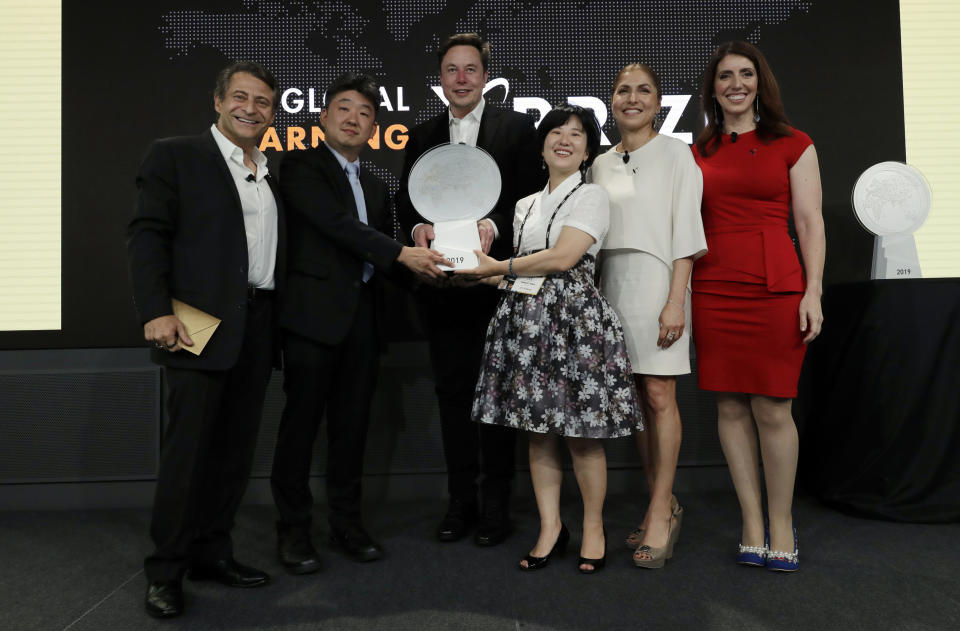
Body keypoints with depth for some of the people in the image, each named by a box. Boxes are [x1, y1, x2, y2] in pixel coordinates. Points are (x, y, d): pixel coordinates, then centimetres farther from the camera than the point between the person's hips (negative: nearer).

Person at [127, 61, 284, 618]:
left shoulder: (270, 176, 18)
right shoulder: (176, 156, 1)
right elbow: (148, 236, -7)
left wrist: (275, 328, 10)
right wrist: (157, 312, -17)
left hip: (257, 329, 6)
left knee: (236, 448, 10)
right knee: (188, 446, -3)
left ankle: (212, 551, 23)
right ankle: (166, 571, 11)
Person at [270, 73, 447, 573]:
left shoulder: (374, 185, 20)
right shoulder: (302, 166, 0)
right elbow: (336, 224, -15)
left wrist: (417, 250, -1)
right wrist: (402, 253, -19)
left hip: (361, 314, 6)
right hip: (314, 310, -6)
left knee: (352, 421, 10)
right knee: (301, 420, 0)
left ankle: (346, 521, 23)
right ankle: (293, 528, 13)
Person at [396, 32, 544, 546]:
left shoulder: (517, 128, 4)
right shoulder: (423, 136, 15)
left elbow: (530, 197, -2)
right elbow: (405, 199, 13)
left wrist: (493, 225, -19)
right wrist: (418, 226, -8)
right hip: (443, 284, 4)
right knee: (452, 389, 9)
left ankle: (496, 502, 16)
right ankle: (461, 499, 21)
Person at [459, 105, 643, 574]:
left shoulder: (591, 197, 0)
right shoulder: (526, 205, 19)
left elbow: (561, 258, -12)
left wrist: (499, 267, -5)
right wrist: (478, 274, 7)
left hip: (575, 321, -6)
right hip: (526, 320, 6)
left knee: (583, 436, 0)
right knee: (537, 433, 8)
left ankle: (593, 527, 18)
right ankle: (550, 527, 21)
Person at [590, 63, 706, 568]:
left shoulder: (675, 154, 2)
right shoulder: (601, 165, 16)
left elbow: (684, 230, -5)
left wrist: (675, 300, -14)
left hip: (656, 279, -5)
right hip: (611, 282, 5)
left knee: (659, 397, -6)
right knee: (634, 399, 6)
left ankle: (660, 513, 2)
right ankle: (663, 502, 18)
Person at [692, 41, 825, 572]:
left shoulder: (792, 145, 7)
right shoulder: (697, 154, 14)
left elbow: (810, 223, 3)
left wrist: (812, 292, -7)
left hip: (775, 288, -2)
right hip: (714, 289, 3)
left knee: (772, 410, -2)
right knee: (731, 408, 5)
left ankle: (781, 527, 15)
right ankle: (752, 527, 16)